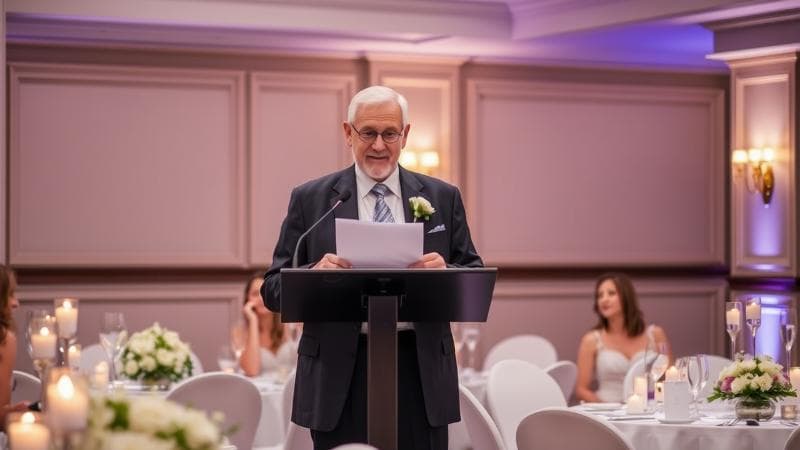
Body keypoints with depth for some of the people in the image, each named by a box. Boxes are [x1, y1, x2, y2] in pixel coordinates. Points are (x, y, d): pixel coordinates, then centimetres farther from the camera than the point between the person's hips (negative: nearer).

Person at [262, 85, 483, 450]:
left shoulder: (443, 198, 10)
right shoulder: (309, 200, 6)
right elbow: (273, 289, 3)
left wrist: (445, 272, -15)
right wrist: (314, 273, -18)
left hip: (420, 370, 1)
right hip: (340, 378, -1)